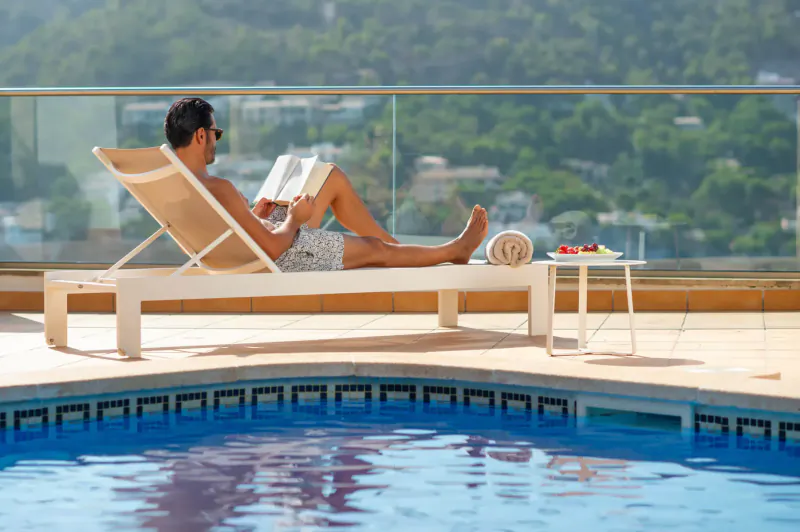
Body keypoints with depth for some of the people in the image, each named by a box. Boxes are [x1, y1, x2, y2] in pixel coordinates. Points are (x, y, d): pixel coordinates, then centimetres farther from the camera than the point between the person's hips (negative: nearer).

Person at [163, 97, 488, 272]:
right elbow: (273, 247, -31)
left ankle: (398, 247, 32)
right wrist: (295, 218, -13)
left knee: (334, 177, 20)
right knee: (374, 249, 15)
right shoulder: (219, 190, -35)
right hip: (287, 258, -9)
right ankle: (455, 251, 40)